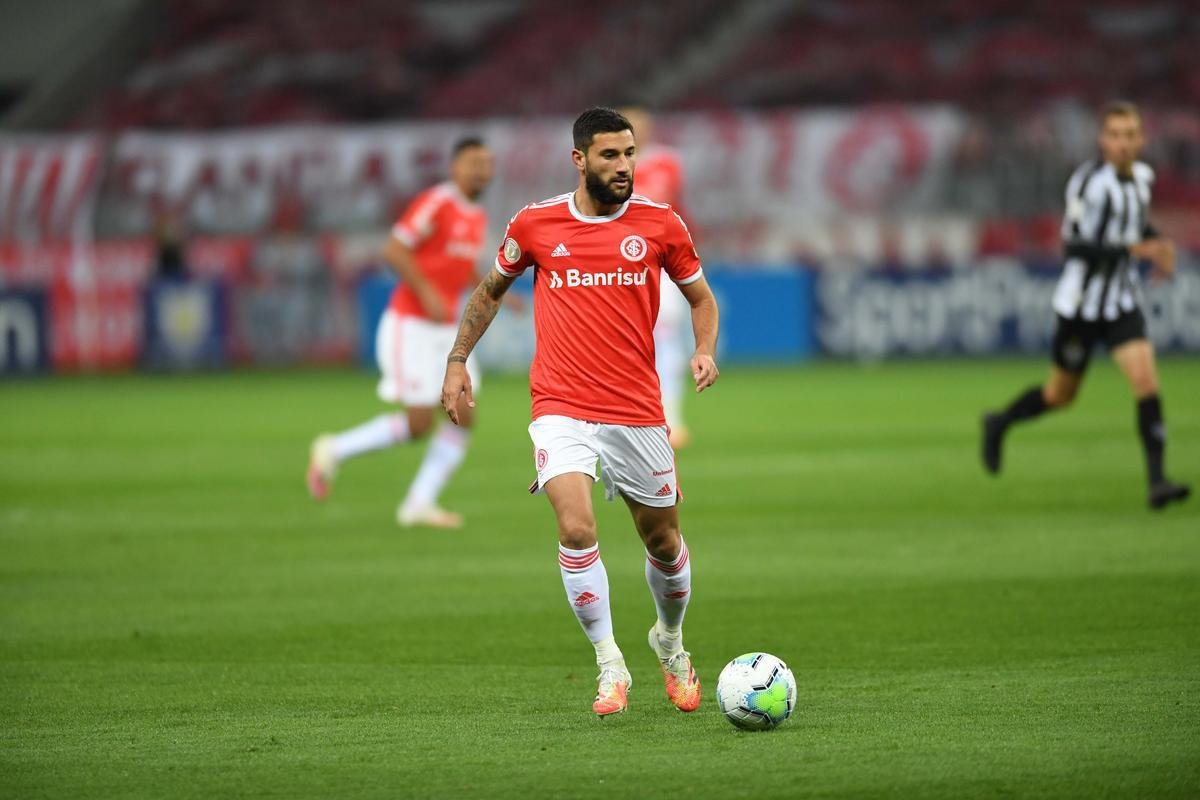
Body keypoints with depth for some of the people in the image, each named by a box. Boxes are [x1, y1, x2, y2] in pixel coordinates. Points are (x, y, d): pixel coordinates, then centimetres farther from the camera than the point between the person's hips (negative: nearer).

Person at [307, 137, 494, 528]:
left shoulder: (477, 217, 12)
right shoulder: (435, 202, -15)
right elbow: (394, 249, -20)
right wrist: (428, 293, -26)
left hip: (444, 330, 8)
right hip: (410, 325, -8)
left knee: (463, 418, -3)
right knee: (419, 423, -9)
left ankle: (419, 503, 3)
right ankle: (334, 451, 10)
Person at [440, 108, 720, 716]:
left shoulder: (660, 225, 0)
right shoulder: (535, 225, 1)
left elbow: (700, 296, 13)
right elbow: (490, 290, 18)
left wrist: (705, 350, -5)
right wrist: (457, 360, 11)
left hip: (638, 414, 1)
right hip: (561, 410, -1)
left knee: (663, 541, 11)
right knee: (576, 529, -21)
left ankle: (670, 641, 41)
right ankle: (610, 664, -8)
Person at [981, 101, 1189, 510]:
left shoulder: (1142, 176, 3)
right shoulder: (1089, 182, -19)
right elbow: (1074, 245, -24)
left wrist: (1159, 246, 3)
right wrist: (1133, 249, -31)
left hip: (1122, 303, 5)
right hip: (1081, 303, -5)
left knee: (1145, 379, -15)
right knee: (1061, 395, 10)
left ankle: (1156, 481, -15)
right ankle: (1000, 423, 40)